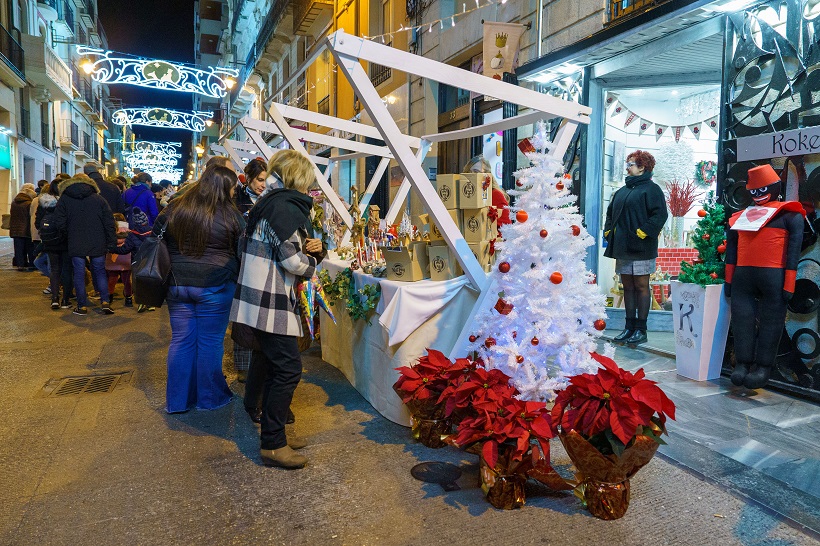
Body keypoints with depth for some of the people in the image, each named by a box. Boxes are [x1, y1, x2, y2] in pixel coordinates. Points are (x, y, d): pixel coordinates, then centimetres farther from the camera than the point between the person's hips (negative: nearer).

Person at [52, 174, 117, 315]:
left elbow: (59, 223, -4)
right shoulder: (99, 199, 3)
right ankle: (105, 302, 4)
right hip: (97, 244, 1)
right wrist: (112, 243, 2)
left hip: (76, 245, -1)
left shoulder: (64, 199, 2)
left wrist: (69, 234, 14)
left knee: (79, 274, 6)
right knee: (100, 272, 12)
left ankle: (82, 306, 9)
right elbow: (109, 223, 0)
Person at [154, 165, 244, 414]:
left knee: (180, 340, 12)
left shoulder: (174, 209, 5)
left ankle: (177, 400, 22)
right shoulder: (230, 215, -8)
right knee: (210, 342, 7)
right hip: (214, 288, -4)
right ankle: (210, 397, 20)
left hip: (177, 284, 4)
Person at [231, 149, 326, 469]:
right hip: (271, 303, -11)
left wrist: (312, 249, 1)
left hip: (268, 300, 11)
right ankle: (272, 445, 3)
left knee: (277, 369, 16)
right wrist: (312, 264, 0)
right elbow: (293, 260, -21)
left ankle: (274, 434, 28)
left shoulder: (272, 203, 17)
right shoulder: (284, 206, -16)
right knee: (289, 369, -6)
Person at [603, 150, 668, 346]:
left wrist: (642, 232, -19)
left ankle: (641, 329, 3)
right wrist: (608, 231, 13)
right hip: (622, 248, 8)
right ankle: (629, 327, 16)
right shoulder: (622, 192, 19)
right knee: (628, 286, 10)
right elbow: (610, 213, 27)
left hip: (641, 248, -7)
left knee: (641, 286, -2)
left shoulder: (651, 189, -4)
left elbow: (660, 214, -14)